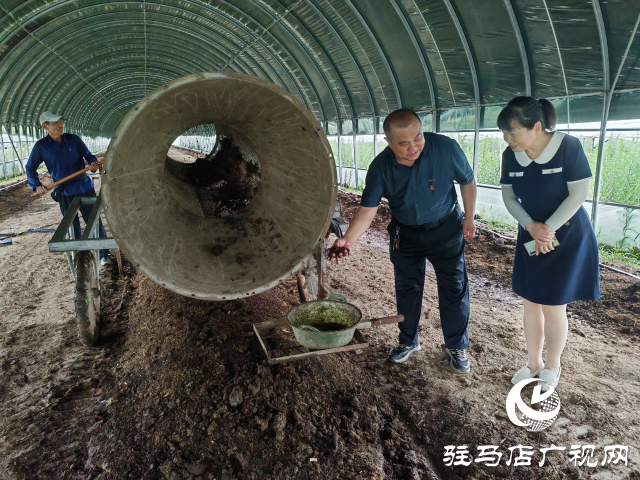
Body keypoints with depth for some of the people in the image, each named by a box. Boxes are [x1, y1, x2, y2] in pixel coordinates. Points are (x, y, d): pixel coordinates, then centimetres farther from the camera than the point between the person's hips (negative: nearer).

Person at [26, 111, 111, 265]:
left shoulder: (74, 139, -3)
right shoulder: (41, 146, -3)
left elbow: (88, 155, 6)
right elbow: (30, 168, 6)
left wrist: (93, 163, -17)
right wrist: (36, 185, -8)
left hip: (84, 188, 0)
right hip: (64, 193, 1)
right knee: (73, 226, 11)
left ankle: (103, 254, 12)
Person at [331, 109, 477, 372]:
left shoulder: (446, 148, -26)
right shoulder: (380, 167, -22)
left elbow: (467, 181, -8)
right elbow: (367, 208, -22)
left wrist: (469, 217, -1)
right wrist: (349, 238, -38)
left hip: (445, 229, -1)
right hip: (405, 233, 2)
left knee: (454, 290, 6)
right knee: (407, 289, 13)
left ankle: (457, 346, 27)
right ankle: (409, 341, 34)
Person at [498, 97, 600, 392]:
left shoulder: (568, 146, -19)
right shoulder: (510, 156, -7)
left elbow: (578, 194, -17)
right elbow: (509, 197, -1)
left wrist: (549, 229, -19)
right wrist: (531, 226, -16)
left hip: (567, 238, -4)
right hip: (529, 238, 4)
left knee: (553, 307, 1)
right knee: (531, 304, 10)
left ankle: (552, 367, 25)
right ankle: (533, 362, 29)